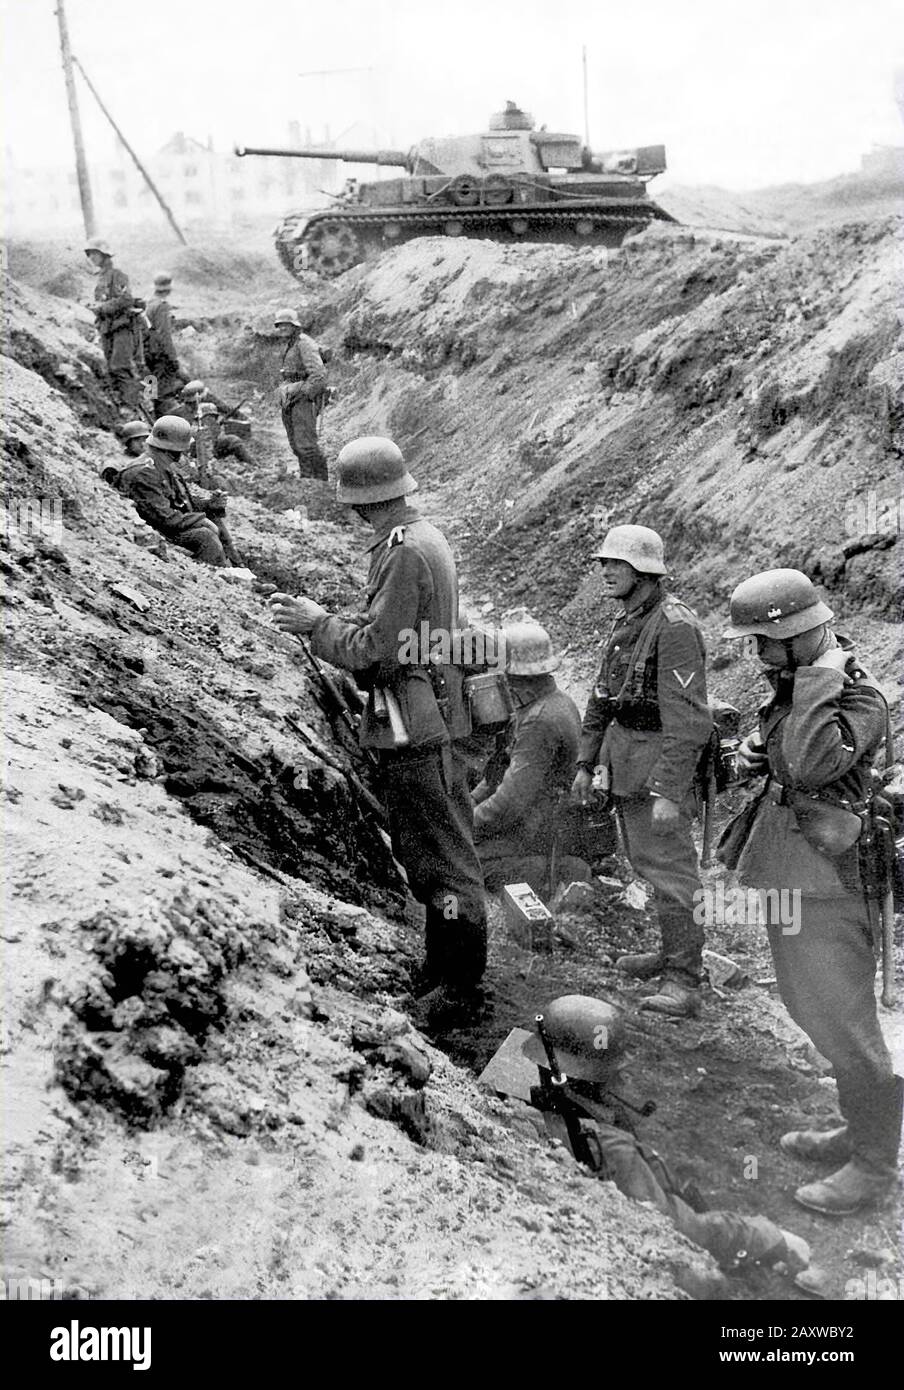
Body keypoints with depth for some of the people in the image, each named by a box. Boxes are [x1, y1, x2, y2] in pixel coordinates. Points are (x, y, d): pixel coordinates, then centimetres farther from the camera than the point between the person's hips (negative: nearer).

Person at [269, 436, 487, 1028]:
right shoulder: (423, 537, 12)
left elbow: (375, 647, -20)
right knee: (424, 850, 17)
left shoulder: (405, 552, -19)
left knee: (441, 856, -2)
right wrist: (324, 618, 10)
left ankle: (462, 987, 8)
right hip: (428, 720, 10)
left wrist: (316, 624, -6)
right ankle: (442, 969, 28)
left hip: (416, 728, -10)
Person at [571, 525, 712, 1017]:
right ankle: (673, 952, 33)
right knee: (644, 859, 18)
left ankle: (683, 981, 2)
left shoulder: (674, 626, -19)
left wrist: (668, 792, -27)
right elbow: (602, 697, 19)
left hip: (660, 760, -10)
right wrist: (586, 763, 17)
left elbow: (686, 717, -23)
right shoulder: (626, 622, 12)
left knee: (670, 867, -5)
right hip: (624, 757, 10)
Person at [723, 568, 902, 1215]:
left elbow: (809, 766, -34)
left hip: (827, 887, -10)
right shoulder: (793, 690, 10)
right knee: (810, 1008, 20)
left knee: (843, 1025, 0)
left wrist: (818, 680, -28)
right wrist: (753, 751, 3)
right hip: (787, 879, 10)